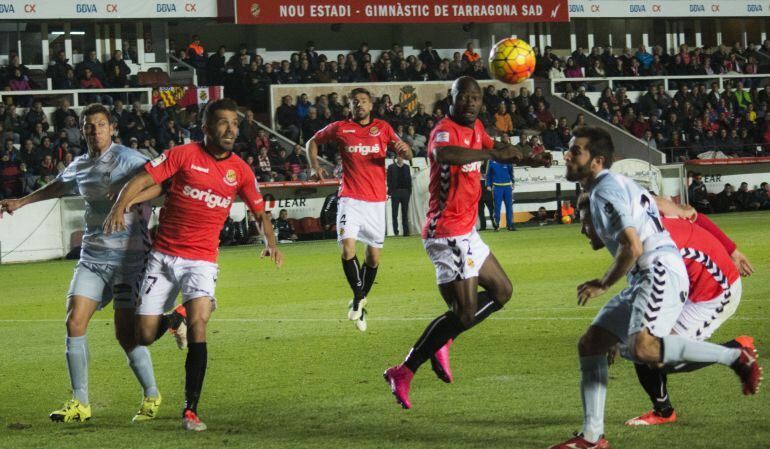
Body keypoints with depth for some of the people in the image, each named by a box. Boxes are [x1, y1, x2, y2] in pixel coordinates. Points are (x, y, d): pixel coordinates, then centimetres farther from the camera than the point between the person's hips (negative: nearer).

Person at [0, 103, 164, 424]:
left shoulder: (126, 159, -8)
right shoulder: (79, 166, 12)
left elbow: (158, 183, -22)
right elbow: (60, 187, 34)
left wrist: (129, 198, -39)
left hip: (129, 256, -6)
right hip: (92, 257, 6)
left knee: (126, 334, -7)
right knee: (75, 322, -7)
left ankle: (152, 396, 14)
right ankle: (80, 403, 1)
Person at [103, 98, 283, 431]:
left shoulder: (240, 171, 4)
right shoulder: (184, 155, -5)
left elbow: (260, 212, 17)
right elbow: (142, 180, -9)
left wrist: (271, 243, -1)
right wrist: (119, 207, -27)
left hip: (201, 260, 1)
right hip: (163, 256, 0)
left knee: (197, 324, -24)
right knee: (145, 337, -2)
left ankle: (191, 411, -17)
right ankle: (171, 319, 37)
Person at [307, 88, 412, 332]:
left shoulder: (383, 128, 8)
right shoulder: (339, 128, 5)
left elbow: (407, 155, 8)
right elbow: (313, 142, 19)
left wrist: (404, 149, -16)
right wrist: (315, 166, 2)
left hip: (377, 200, 2)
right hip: (350, 199, -2)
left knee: (374, 255, 6)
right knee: (347, 246, -21)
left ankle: (360, 300, 24)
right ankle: (358, 297, -5)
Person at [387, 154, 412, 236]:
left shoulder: (407, 167, 12)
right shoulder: (391, 167, 4)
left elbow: (409, 180, 11)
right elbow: (389, 180, 0)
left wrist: (409, 191, 3)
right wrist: (390, 192, -9)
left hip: (405, 192, 2)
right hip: (395, 192, -2)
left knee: (405, 213, 5)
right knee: (394, 213, -2)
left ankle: (406, 231, 7)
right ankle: (395, 231, 2)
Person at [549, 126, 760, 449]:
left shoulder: (605, 190, -12)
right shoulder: (614, 184, 19)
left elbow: (632, 248, -19)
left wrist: (602, 286, -7)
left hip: (661, 272, -11)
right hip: (644, 278, 11)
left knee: (642, 348, -31)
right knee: (590, 345, 8)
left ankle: (735, 356, -17)